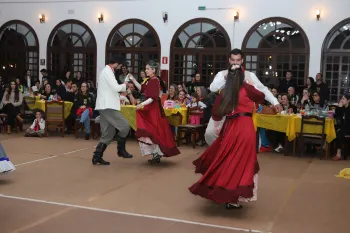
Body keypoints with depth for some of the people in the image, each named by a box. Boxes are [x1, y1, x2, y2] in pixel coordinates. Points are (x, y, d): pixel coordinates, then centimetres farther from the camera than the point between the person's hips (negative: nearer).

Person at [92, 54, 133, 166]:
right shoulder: (107, 71, -11)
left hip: (105, 106, 11)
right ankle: (121, 150, 4)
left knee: (108, 134, 8)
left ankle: (97, 156, 7)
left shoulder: (105, 71, 22)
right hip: (107, 106, -11)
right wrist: (124, 85, 0)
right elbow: (116, 88, -18)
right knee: (125, 125, -8)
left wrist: (122, 87, 15)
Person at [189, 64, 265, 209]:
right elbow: (261, 98, 13)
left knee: (227, 160, 17)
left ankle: (220, 192, 29)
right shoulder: (246, 87, -2)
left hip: (229, 127, 5)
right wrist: (253, 86, 28)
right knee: (240, 161, -1)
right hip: (244, 127, -4)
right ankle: (232, 199, 1)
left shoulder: (225, 91, 8)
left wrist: (216, 126, 24)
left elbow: (216, 111, 10)